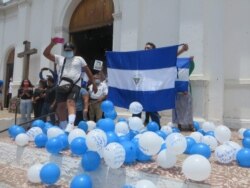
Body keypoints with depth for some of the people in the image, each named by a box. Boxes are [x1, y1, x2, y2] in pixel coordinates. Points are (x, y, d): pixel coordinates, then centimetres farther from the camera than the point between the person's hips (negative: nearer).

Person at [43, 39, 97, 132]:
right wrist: (52, 44, -2)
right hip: (62, 85, 4)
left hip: (75, 85, -3)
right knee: (60, 106, 3)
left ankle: (70, 125, -39)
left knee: (71, 102, -25)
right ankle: (63, 127, 18)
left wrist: (93, 83, 12)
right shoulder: (59, 58, 19)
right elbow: (46, 53, 12)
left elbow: (88, 71, 15)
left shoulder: (79, 59, 14)